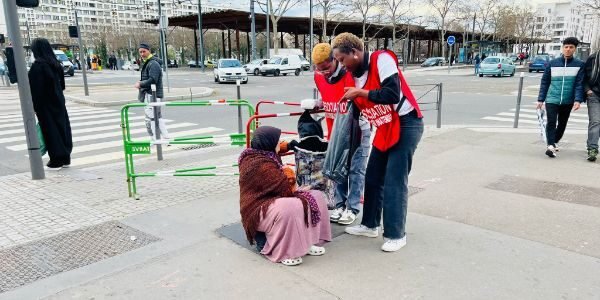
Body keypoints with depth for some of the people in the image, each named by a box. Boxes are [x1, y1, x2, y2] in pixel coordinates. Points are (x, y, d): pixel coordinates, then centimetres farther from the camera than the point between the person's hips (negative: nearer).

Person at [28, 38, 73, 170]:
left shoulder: (37, 66, -15)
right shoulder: (55, 64, 6)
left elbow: (35, 89, -16)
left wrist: (34, 106, -11)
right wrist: (58, 96, 19)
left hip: (45, 104, -7)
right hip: (59, 101, 7)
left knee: (50, 131, -1)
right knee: (62, 126, 10)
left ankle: (56, 161, 4)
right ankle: (65, 158, 17)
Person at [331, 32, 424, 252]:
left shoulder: (381, 59, -16)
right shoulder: (355, 74, 8)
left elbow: (393, 94, -26)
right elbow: (358, 108, 16)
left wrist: (360, 92, -18)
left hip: (406, 125, -8)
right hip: (384, 130, 8)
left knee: (395, 182, -7)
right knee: (373, 179, 11)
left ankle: (396, 235, 6)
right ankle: (370, 225, 26)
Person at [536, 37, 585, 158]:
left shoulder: (580, 65, 2)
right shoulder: (552, 63, 2)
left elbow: (579, 84, -3)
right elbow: (544, 82, 5)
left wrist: (578, 100, -16)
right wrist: (540, 99, 1)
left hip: (568, 101, 2)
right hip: (552, 99, -2)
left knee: (562, 124, 13)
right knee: (551, 122, -15)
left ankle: (555, 142, 32)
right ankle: (550, 145, -20)